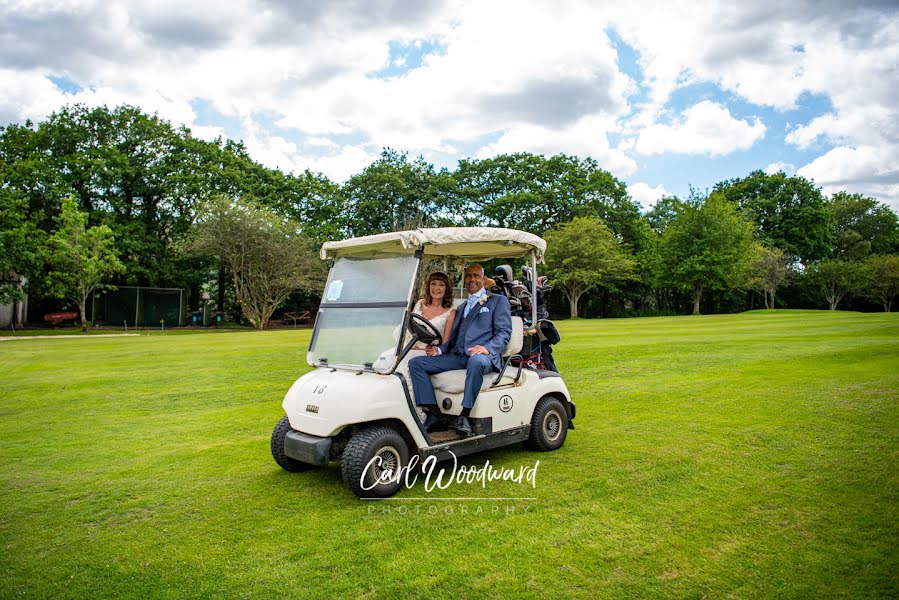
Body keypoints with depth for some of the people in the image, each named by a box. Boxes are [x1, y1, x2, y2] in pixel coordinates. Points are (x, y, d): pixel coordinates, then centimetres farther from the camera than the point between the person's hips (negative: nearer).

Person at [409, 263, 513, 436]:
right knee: (415, 362, -12)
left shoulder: (498, 301, 12)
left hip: (484, 356, -6)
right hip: (457, 356, 6)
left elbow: (504, 332, 0)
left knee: (476, 361, -42)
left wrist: (486, 348, -19)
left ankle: (464, 416, -31)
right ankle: (434, 412, -14)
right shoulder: (460, 308, 31)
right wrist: (439, 349, 2)